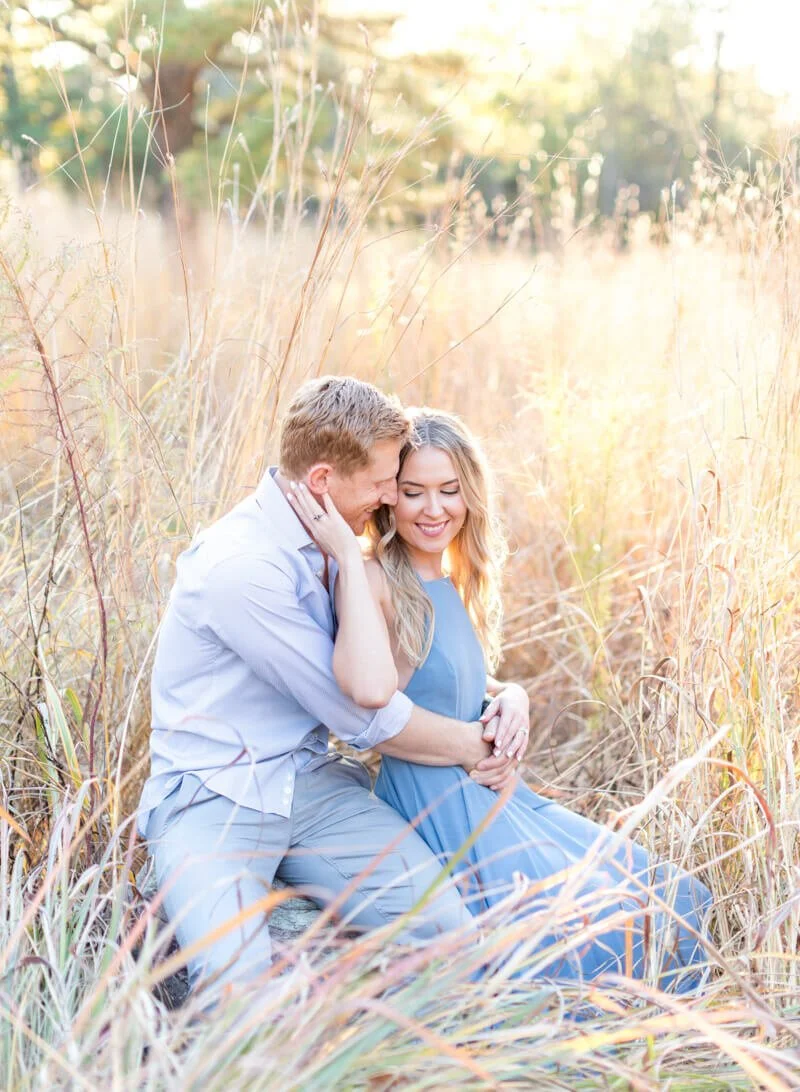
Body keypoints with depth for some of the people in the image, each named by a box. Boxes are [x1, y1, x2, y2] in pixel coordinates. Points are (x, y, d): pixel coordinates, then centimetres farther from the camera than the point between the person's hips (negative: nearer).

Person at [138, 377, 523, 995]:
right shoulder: (241, 566, -21)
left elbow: (373, 686, 11)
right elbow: (362, 715, -16)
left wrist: (504, 699, -3)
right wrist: (474, 746, -2)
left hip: (311, 781, 7)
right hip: (211, 798, -7)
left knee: (447, 930, -16)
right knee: (239, 985, -32)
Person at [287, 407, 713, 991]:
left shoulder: (452, 583, 8)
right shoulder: (375, 580, -18)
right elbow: (370, 687, -38)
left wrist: (509, 697, -3)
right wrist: (347, 555, -32)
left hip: (491, 793, 9)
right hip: (434, 806, -9)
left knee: (671, 898, 14)